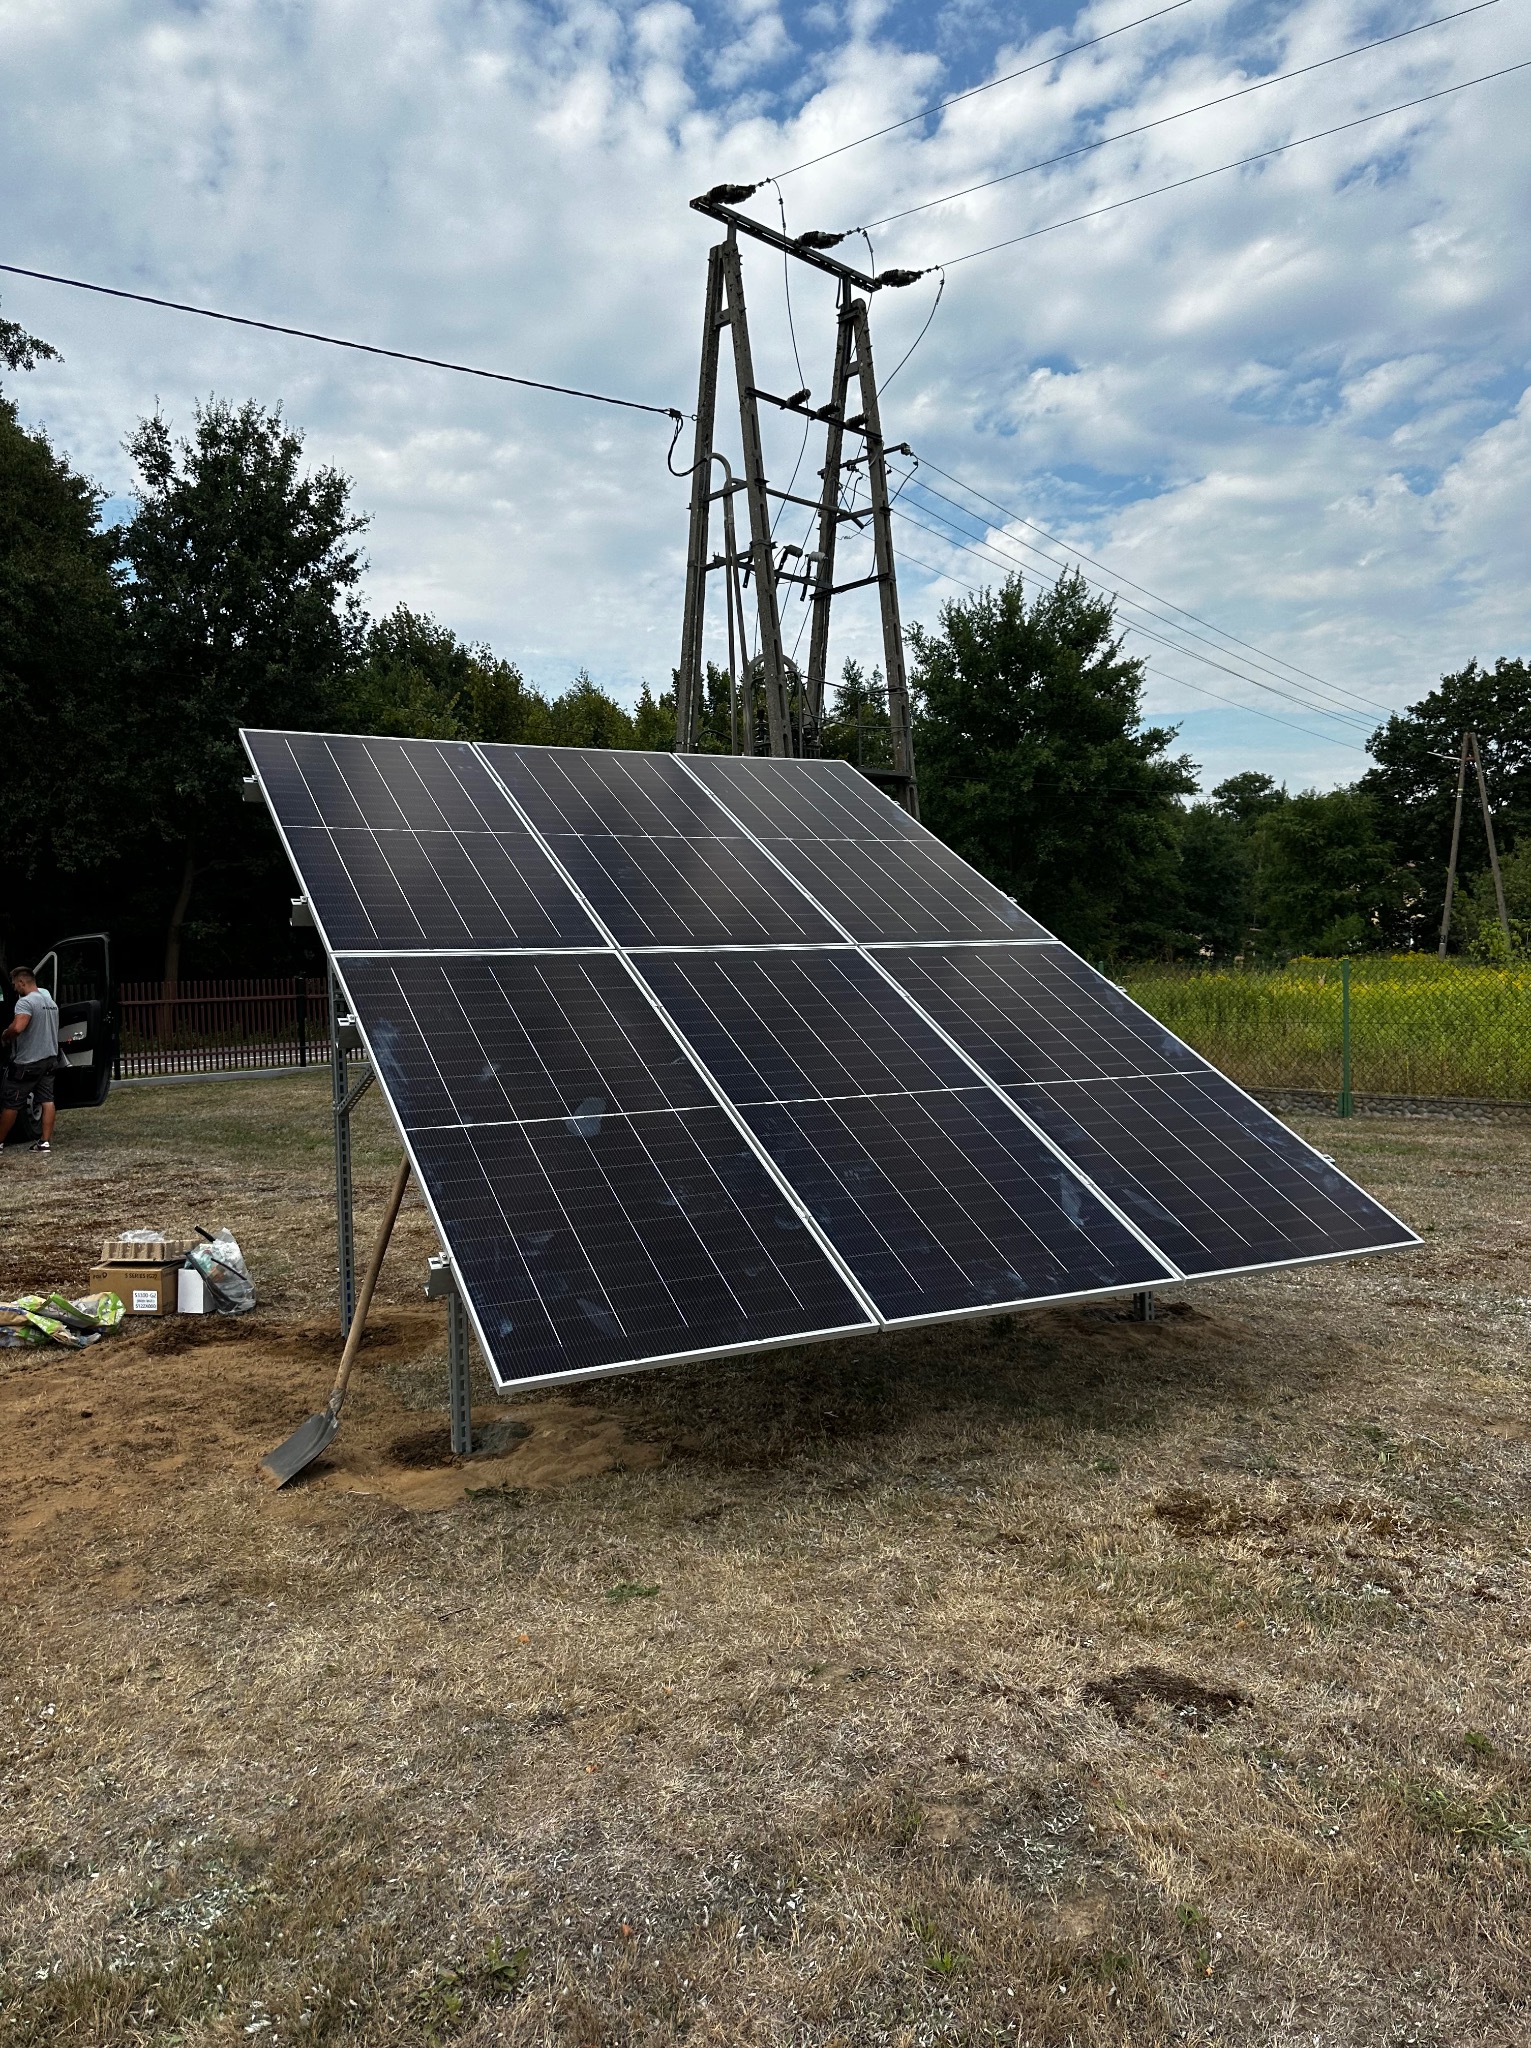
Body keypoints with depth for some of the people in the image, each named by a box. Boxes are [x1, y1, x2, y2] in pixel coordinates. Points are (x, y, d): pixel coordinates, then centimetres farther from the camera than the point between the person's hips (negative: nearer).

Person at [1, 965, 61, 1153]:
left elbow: (17, 1028, -32)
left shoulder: (26, 1002, -17)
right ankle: (46, 1141, 0)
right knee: (46, 1100, 4)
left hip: (26, 1062, -8)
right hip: (50, 1059, 8)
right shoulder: (50, 1001, 12)